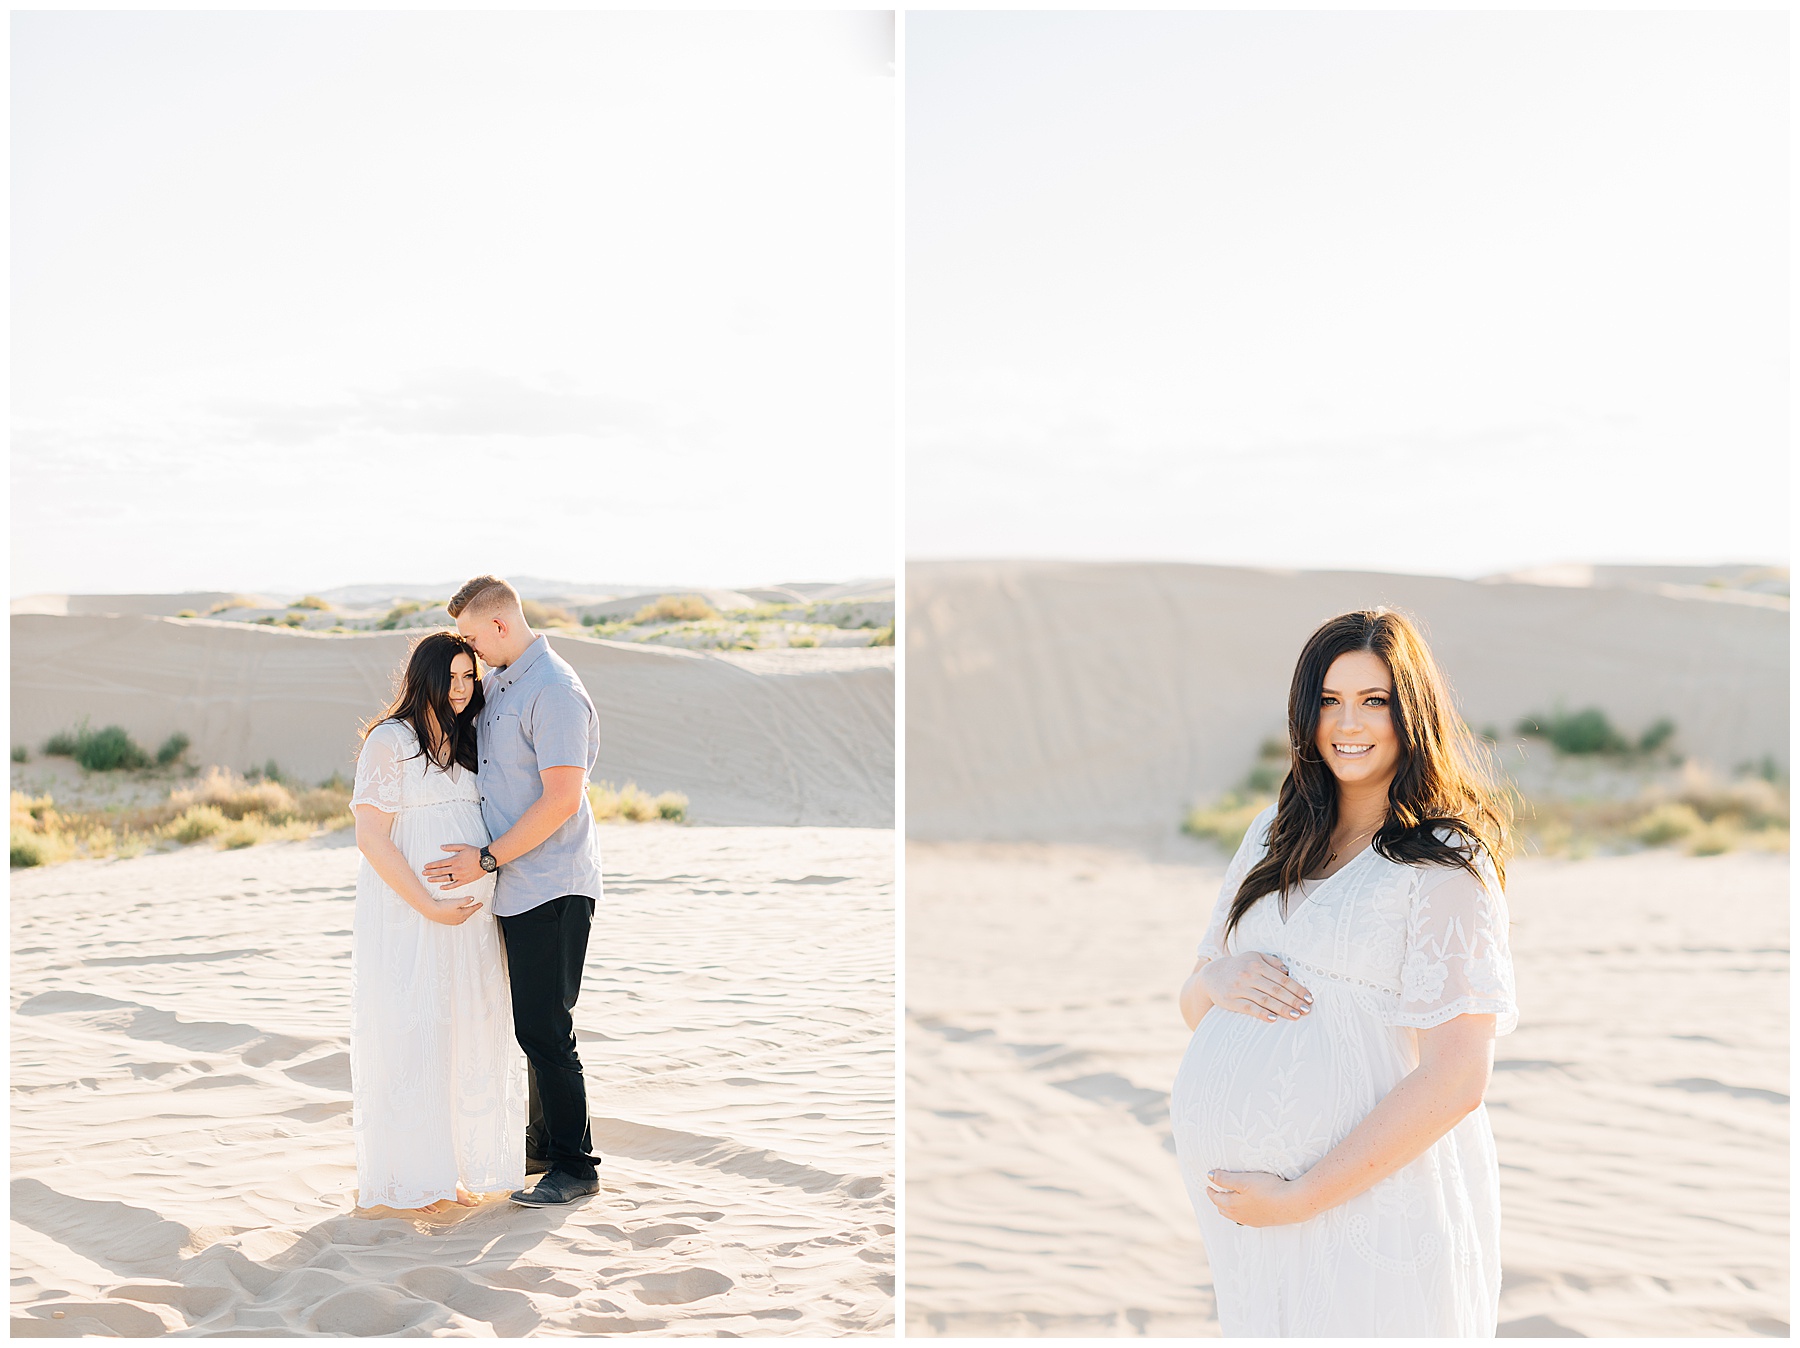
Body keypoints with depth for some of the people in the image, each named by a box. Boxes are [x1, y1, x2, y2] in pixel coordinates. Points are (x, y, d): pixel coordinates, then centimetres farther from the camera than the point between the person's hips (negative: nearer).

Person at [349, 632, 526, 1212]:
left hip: (469, 917, 7)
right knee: (409, 1038, -2)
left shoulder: (465, 745, 13)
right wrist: (429, 906, -18)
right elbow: (371, 838, -14)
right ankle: (406, 1177, 8)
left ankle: (455, 1167, 20)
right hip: (407, 916, -7)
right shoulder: (390, 741, -9)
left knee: (466, 1038, 9)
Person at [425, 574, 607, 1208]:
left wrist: (488, 858, -19)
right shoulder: (499, 683, 13)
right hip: (518, 887, 10)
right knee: (531, 1021, 16)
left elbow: (562, 799, -23)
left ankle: (575, 1167, 2)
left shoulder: (555, 692, -17)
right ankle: (544, 1145, 28)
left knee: (544, 1028, -7)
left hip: (552, 889, -10)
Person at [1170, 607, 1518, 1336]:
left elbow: (1455, 1081, -18)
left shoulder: (1447, 866, -11)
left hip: (1368, 1197, -6)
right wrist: (1222, 980, -9)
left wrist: (1296, 1197, -18)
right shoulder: (1278, 835, 9)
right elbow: (1194, 1002, 14)